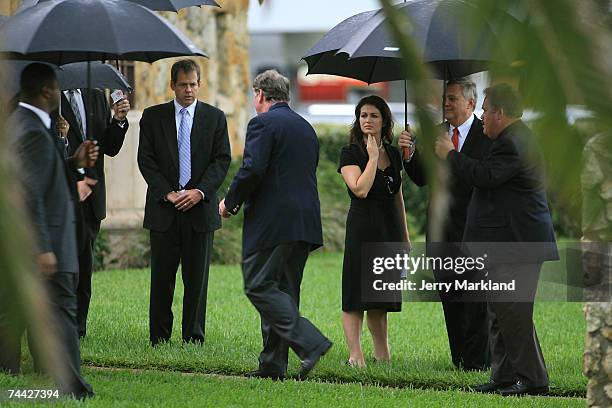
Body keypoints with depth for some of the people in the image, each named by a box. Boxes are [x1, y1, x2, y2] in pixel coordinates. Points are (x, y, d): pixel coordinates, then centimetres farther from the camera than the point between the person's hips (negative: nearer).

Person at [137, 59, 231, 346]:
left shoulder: (214, 118, 7)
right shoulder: (153, 117, 7)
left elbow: (222, 160, 2)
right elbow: (146, 160, 2)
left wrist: (199, 191, -11)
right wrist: (167, 193, -10)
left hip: (200, 207, 0)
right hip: (164, 209, 0)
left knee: (197, 278, 2)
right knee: (162, 278, 1)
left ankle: (194, 338, 7)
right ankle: (159, 339, 6)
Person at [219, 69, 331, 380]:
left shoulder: (263, 124, -7)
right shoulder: (306, 128, 19)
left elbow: (252, 170, -18)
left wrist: (230, 202, -3)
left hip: (271, 222, -8)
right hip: (305, 223, 9)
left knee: (259, 287, -6)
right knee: (283, 290, 11)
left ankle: (310, 343, -19)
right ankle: (273, 363, 11)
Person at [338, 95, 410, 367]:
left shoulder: (393, 154, 12)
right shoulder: (350, 153, -4)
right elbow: (360, 189, -19)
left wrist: (405, 235, 18)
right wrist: (373, 156, -13)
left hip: (389, 231, 6)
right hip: (362, 228, -6)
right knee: (355, 296, -7)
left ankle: (382, 355, 15)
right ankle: (355, 355, -11)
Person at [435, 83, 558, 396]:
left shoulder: (514, 143, -16)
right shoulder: (514, 139, 20)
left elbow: (485, 176, -24)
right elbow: (488, 177, 24)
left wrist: (451, 155, -12)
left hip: (517, 244, -12)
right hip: (505, 244, 12)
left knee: (513, 313, -10)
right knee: (499, 313, 13)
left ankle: (533, 379, -7)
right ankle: (504, 377, 17)